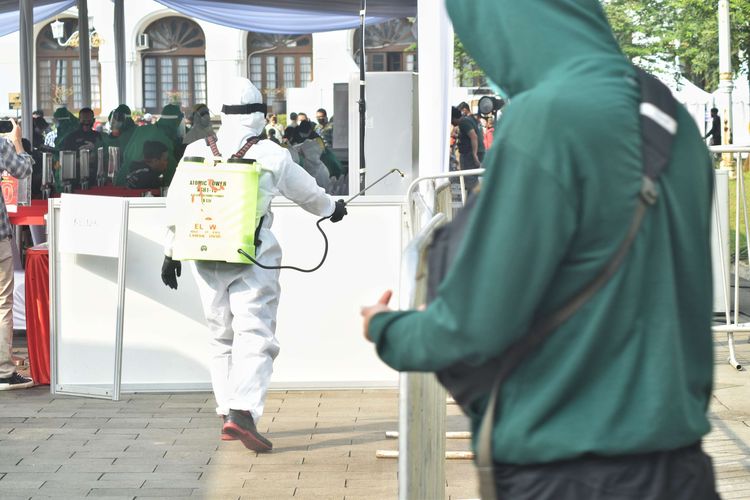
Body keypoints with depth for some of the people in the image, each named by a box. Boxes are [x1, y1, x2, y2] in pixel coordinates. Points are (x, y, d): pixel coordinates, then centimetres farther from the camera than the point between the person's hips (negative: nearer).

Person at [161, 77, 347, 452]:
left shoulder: (196, 152, 4)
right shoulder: (271, 156, -4)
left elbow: (176, 206, 8)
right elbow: (308, 193, 12)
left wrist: (171, 252, 18)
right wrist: (332, 209, 33)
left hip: (206, 258, 4)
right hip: (252, 258, -4)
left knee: (221, 336, 16)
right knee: (255, 335, -7)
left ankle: (227, 412, 19)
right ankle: (243, 411, -24)